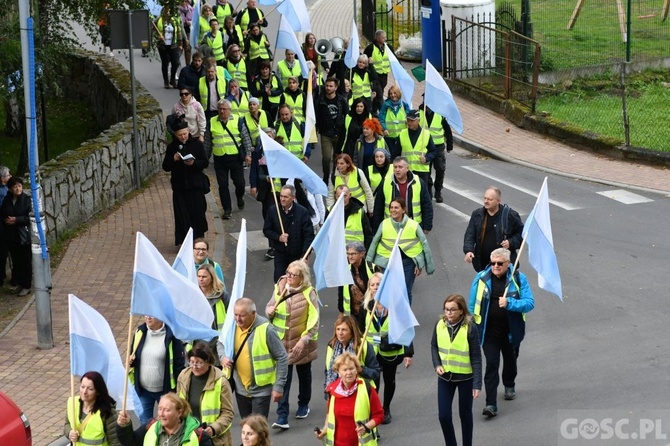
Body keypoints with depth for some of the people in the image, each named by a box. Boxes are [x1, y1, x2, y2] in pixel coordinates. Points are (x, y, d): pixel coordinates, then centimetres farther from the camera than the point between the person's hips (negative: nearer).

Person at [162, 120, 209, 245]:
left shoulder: (196, 144, 0)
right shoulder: (172, 147, 4)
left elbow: (205, 163, -2)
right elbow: (165, 167, 5)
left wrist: (194, 163, -20)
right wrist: (173, 160, -14)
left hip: (196, 186, -1)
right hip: (179, 187, 1)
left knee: (198, 214, 4)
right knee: (182, 215, -2)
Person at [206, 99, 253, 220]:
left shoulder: (238, 121, -2)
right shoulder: (212, 122, 3)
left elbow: (246, 138, 1)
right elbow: (207, 141, 10)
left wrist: (248, 154, -7)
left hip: (235, 157, -1)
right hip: (219, 159, 1)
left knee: (239, 182, 4)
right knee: (222, 185, 2)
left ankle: (240, 197, 37)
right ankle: (227, 210, 12)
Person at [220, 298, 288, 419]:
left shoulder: (266, 330, -20)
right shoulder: (233, 326, -5)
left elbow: (282, 358, -14)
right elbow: (220, 344, 14)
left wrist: (278, 386, -14)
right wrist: (223, 357, -10)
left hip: (261, 390, -6)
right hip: (241, 388, 6)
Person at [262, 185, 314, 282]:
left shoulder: (302, 212, -14)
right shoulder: (273, 210, -6)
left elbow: (309, 235, -12)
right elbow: (266, 230, 4)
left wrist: (305, 256, -18)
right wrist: (278, 237, -15)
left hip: (297, 255, -2)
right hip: (280, 253, 2)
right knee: (278, 281, 0)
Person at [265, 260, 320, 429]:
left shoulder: (309, 293, -13)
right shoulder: (279, 288, -3)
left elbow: (314, 321, -15)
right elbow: (270, 306, 11)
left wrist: (304, 340, -24)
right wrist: (269, 311, -14)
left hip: (302, 344, -2)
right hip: (282, 342, 2)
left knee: (304, 374, 19)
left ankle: (304, 405, 41)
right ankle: (282, 416, -6)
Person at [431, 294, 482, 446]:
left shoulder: (470, 328, -18)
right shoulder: (440, 325, -6)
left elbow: (476, 358, -14)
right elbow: (434, 346, 11)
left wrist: (477, 384, -16)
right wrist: (437, 365, -6)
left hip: (465, 377, -3)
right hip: (445, 376, 3)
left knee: (465, 414, 12)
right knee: (443, 415, 2)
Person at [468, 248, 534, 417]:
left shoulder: (518, 279, -9)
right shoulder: (481, 278, -7)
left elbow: (529, 303, -14)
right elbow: (472, 305, 2)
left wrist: (509, 303, -29)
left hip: (511, 331, 1)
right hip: (489, 332, -1)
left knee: (510, 360, 23)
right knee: (491, 365, -10)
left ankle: (509, 386, 51)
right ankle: (491, 404, -12)